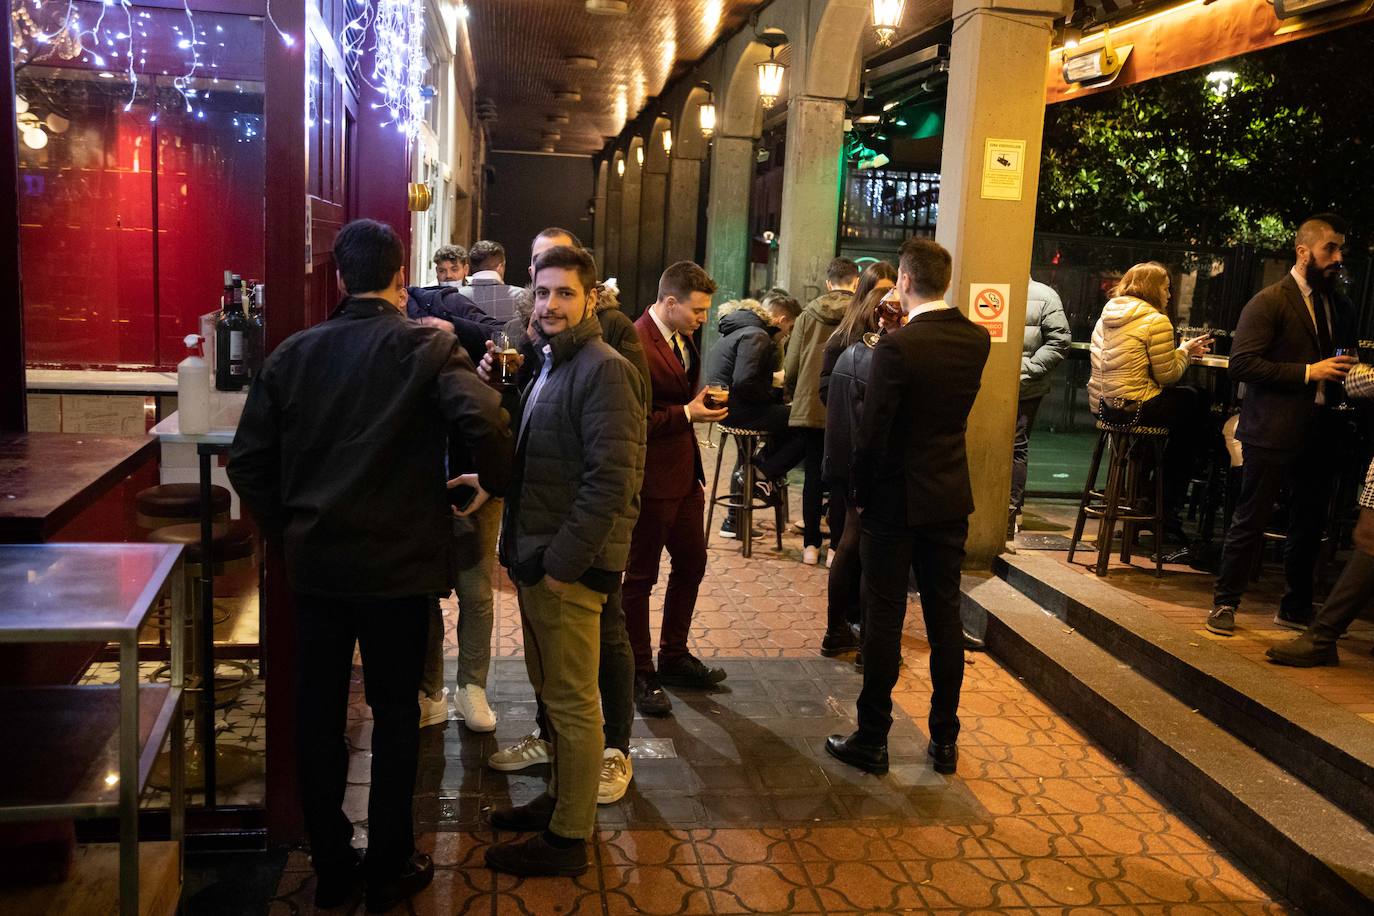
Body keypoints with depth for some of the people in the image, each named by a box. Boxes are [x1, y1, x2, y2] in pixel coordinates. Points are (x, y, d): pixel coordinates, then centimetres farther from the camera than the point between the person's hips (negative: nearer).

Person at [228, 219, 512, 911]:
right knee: (395, 714, 11)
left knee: (317, 716, 13)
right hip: (397, 564, -3)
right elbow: (483, 420, -25)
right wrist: (494, 483, -7)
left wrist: (285, 528, 15)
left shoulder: (294, 352, 3)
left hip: (313, 562, 3)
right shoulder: (426, 347, -8)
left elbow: (247, 461, 4)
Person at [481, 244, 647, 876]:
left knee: (571, 701, 1)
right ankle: (560, 798, 34)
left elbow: (610, 479, -21)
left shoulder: (604, 370, -15)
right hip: (538, 558, 9)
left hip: (568, 564, -9)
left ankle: (567, 839, 13)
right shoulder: (548, 364, 16)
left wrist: (561, 561, -21)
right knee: (550, 691, 19)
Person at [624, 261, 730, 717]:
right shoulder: (637, 345, -21)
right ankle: (640, 674, 19)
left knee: (691, 564, 19)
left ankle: (674, 656, 36)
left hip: (684, 473, 10)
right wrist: (688, 413, -20)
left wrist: (701, 402, 6)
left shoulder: (682, 338, 9)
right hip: (652, 478, -9)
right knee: (641, 577, 5)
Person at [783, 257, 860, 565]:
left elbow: (790, 370, 0)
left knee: (814, 476, 11)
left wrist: (796, 397, 18)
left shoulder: (808, 315, 0)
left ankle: (811, 545, 16)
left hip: (810, 408, 2)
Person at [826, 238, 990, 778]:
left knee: (884, 619, 4)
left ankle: (872, 739, 15)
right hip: (952, 497, 6)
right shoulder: (977, 340, 1)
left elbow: (872, 431, -18)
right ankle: (945, 739, 23)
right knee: (945, 617, 13)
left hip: (896, 501, -6)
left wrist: (861, 493, -4)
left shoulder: (896, 346, -19)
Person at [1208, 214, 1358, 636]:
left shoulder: (1341, 307, 14)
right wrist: (1307, 372, -18)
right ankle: (1225, 603, 13)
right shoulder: (1269, 302, -8)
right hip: (1273, 433, -7)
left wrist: (1345, 374, 4)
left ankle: (1296, 608, 28)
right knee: (1250, 521, 1)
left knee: (1309, 525, 14)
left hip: (1319, 433, 7)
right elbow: (1242, 363, -16)